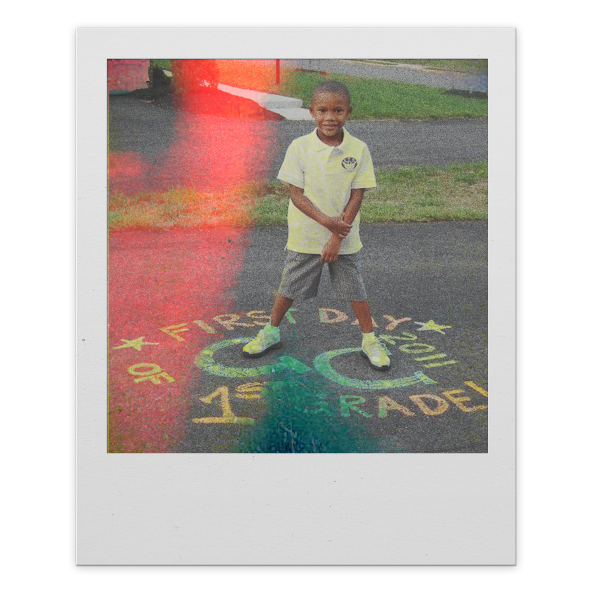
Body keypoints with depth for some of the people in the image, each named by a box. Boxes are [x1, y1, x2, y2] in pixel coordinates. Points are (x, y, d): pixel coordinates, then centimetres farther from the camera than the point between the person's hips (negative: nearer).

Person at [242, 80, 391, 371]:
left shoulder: (358, 149, -8)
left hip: (345, 238, 0)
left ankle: (369, 340, 28)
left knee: (355, 291, 9)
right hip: (304, 237, 0)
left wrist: (337, 237, -13)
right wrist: (326, 221, -22)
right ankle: (271, 332, 35)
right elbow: (296, 194, -10)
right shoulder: (299, 147, -9)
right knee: (290, 288, 13)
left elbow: (356, 197, -7)